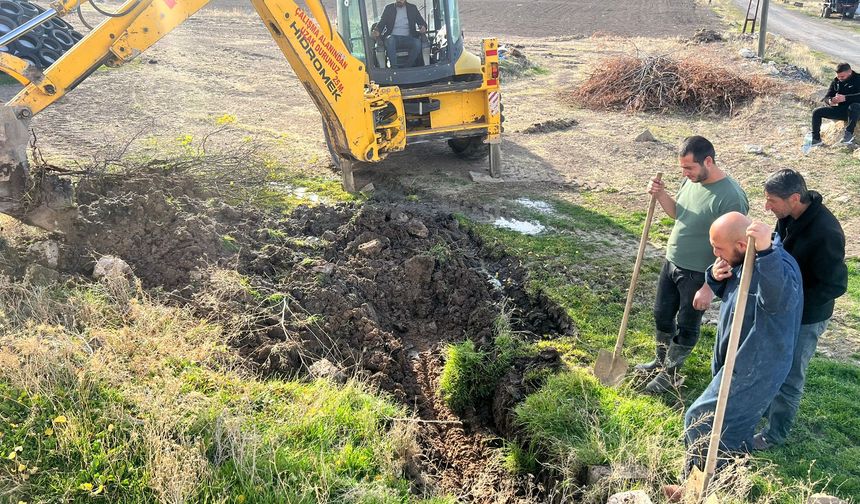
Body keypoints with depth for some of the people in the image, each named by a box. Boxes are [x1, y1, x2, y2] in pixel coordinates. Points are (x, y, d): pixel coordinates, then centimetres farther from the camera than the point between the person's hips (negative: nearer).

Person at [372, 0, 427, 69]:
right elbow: (382, 22, 5)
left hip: (407, 38, 1)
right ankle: (394, 68, -36)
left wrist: (423, 27, -16)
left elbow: (421, 21, 10)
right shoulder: (389, 8, 13)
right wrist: (377, 31, -18)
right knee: (390, 40, -37)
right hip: (393, 37, -1)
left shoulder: (412, 8, 15)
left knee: (417, 43, -32)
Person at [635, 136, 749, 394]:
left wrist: (709, 287, -22)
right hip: (671, 262, 8)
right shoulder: (691, 180, -3)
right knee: (662, 315, 21)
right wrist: (660, 194, -6)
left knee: (687, 326, 11)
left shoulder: (730, 197, -26)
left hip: (697, 274, -7)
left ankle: (670, 373, 30)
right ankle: (662, 360, 43)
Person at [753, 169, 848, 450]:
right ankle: (765, 407, 49)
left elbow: (835, 285, -25)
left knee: (788, 378, 9)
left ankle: (775, 434, 28)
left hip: (804, 318, -7)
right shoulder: (789, 216, -8)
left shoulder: (825, 233, -33)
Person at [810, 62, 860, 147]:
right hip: (841, 110, 6)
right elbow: (826, 97, 3)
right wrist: (830, 101, -21)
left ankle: (849, 133, -30)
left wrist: (845, 98, -37)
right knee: (817, 112, -7)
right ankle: (816, 139, -5)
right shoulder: (836, 82, 5)